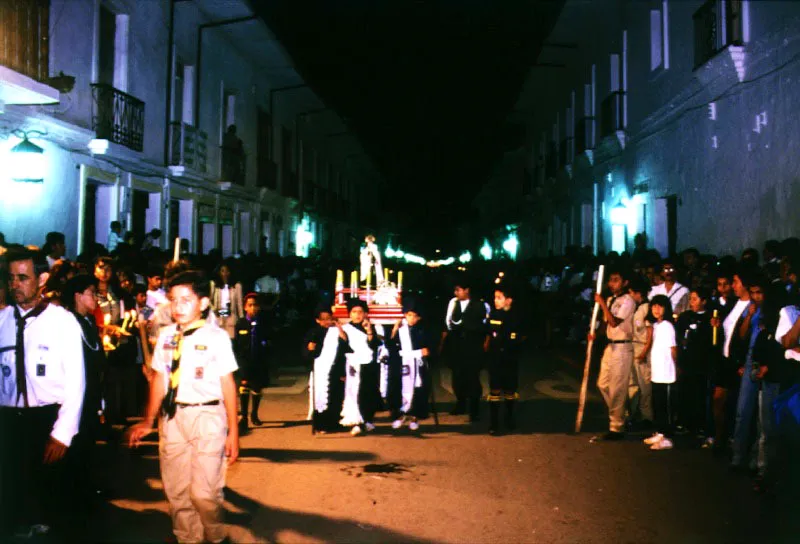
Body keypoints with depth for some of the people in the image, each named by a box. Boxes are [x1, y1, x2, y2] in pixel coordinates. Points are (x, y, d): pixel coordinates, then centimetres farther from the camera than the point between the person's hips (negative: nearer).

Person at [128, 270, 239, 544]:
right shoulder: (166, 335, 6)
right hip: (172, 417, 5)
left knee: (204, 492, -5)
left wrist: (233, 430, -4)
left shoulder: (216, 337, -8)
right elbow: (159, 379, 11)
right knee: (176, 490, 12)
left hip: (207, 417, -5)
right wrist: (149, 421, 11)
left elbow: (228, 383, -5)